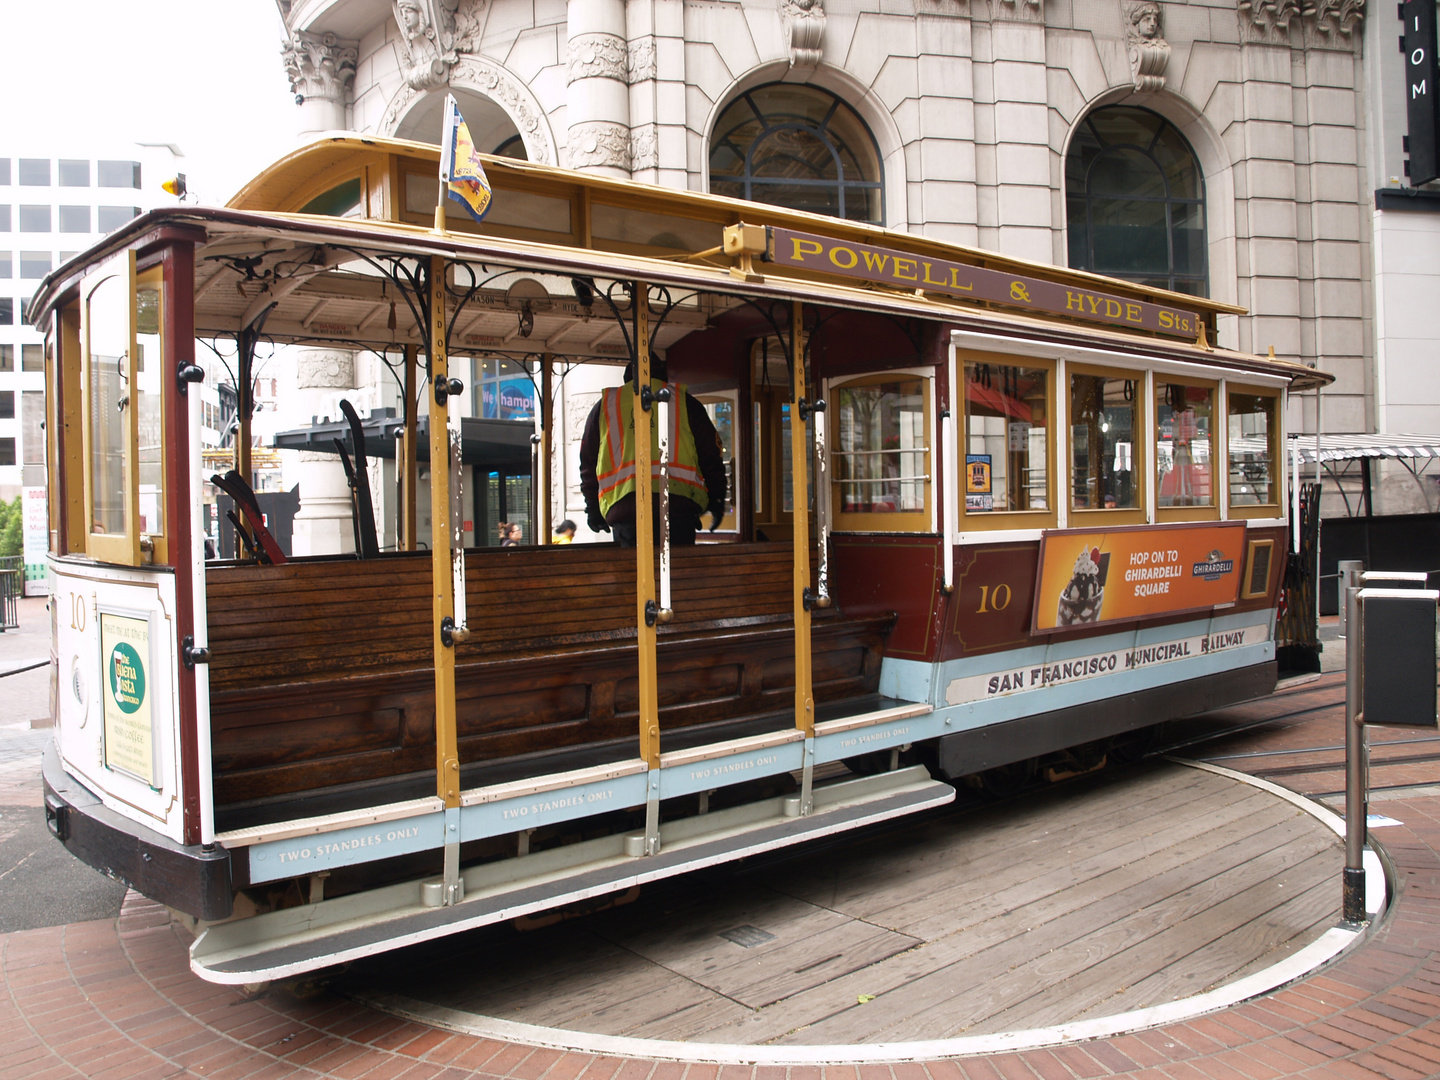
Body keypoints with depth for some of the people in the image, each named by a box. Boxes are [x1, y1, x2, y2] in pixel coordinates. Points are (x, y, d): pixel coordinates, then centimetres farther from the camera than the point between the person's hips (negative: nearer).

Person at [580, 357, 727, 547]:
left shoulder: (604, 405, 20)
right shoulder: (685, 402, 16)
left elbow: (588, 463, 21)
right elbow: (711, 456, 14)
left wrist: (593, 509, 28)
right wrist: (716, 502, 24)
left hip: (621, 505, 1)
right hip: (678, 503, -1)